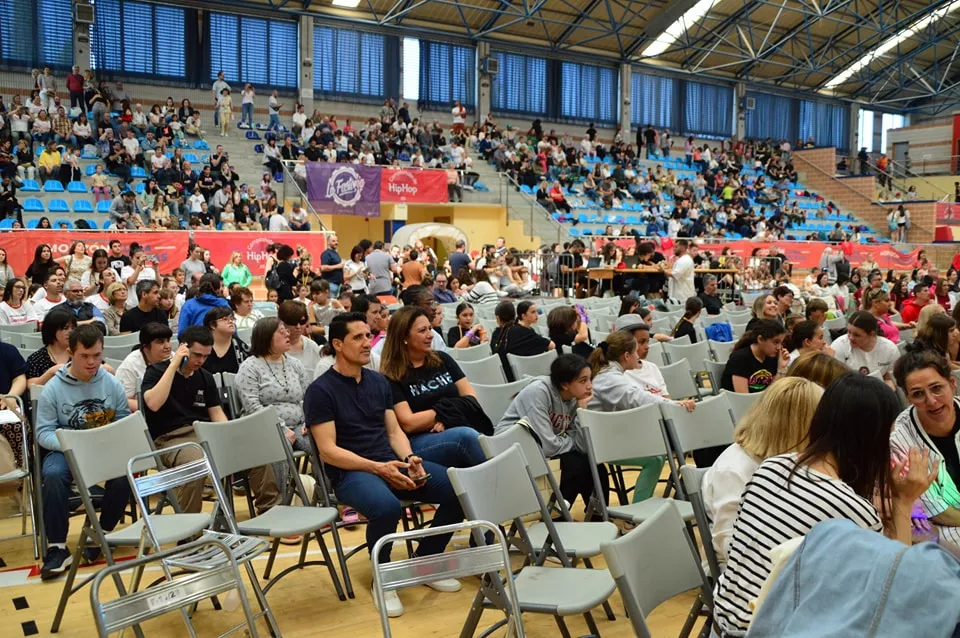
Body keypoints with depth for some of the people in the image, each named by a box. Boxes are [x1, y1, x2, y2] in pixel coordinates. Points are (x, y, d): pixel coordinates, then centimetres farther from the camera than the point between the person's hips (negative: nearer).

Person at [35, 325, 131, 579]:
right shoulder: (53, 388, -4)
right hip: (66, 450, -1)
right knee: (54, 474, -34)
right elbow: (43, 432, -6)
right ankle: (57, 547, -22)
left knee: (124, 472, -30)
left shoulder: (112, 383, 2)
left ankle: (102, 533, -6)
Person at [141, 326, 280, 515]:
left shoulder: (205, 377, 17)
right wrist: (174, 364, -15)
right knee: (195, 462, -39)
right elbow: (153, 404, -17)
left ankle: (271, 509, -5)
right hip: (171, 438, -5)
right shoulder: (156, 371, 1)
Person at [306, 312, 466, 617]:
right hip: (350, 472, -6)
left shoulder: (378, 381, 13)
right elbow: (328, 451, -12)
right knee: (387, 506, -39)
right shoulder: (320, 390, -7)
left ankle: (425, 562, 8)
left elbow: (394, 431, 14)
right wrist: (378, 468, -20)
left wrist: (409, 459, -7)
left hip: (391, 463, 6)